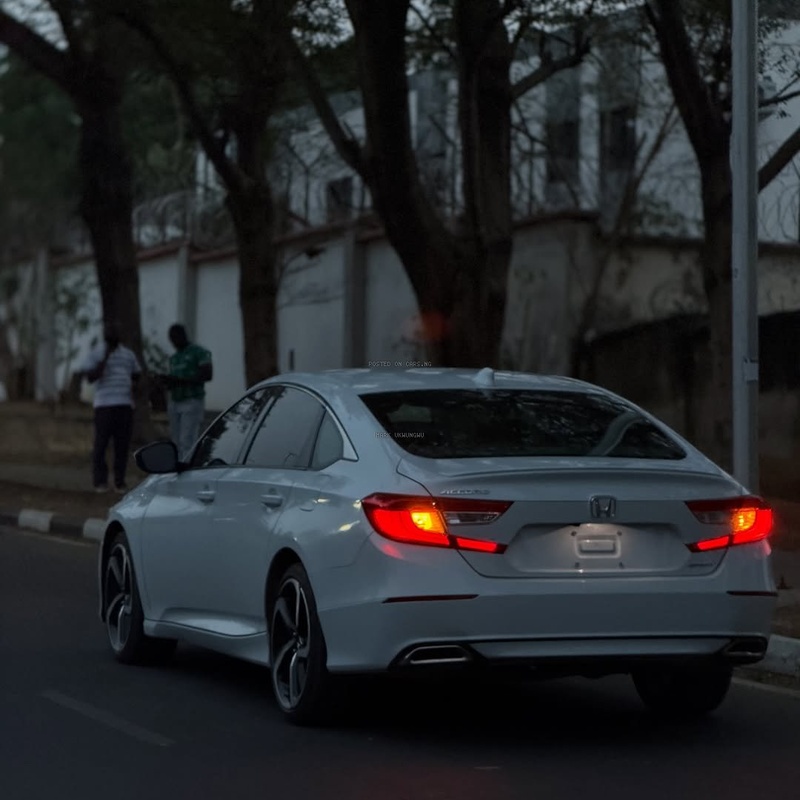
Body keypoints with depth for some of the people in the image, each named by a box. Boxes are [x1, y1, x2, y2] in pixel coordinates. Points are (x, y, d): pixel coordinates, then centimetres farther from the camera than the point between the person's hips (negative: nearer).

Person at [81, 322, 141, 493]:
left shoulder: (128, 354, 17)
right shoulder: (96, 354, 5)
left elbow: (137, 374, 28)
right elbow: (90, 377, -7)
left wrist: (132, 385, 9)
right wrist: (105, 358, -14)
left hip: (125, 405, 3)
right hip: (104, 405, -3)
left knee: (123, 444, 0)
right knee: (101, 442, -7)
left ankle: (120, 482, 6)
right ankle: (100, 481, 2)